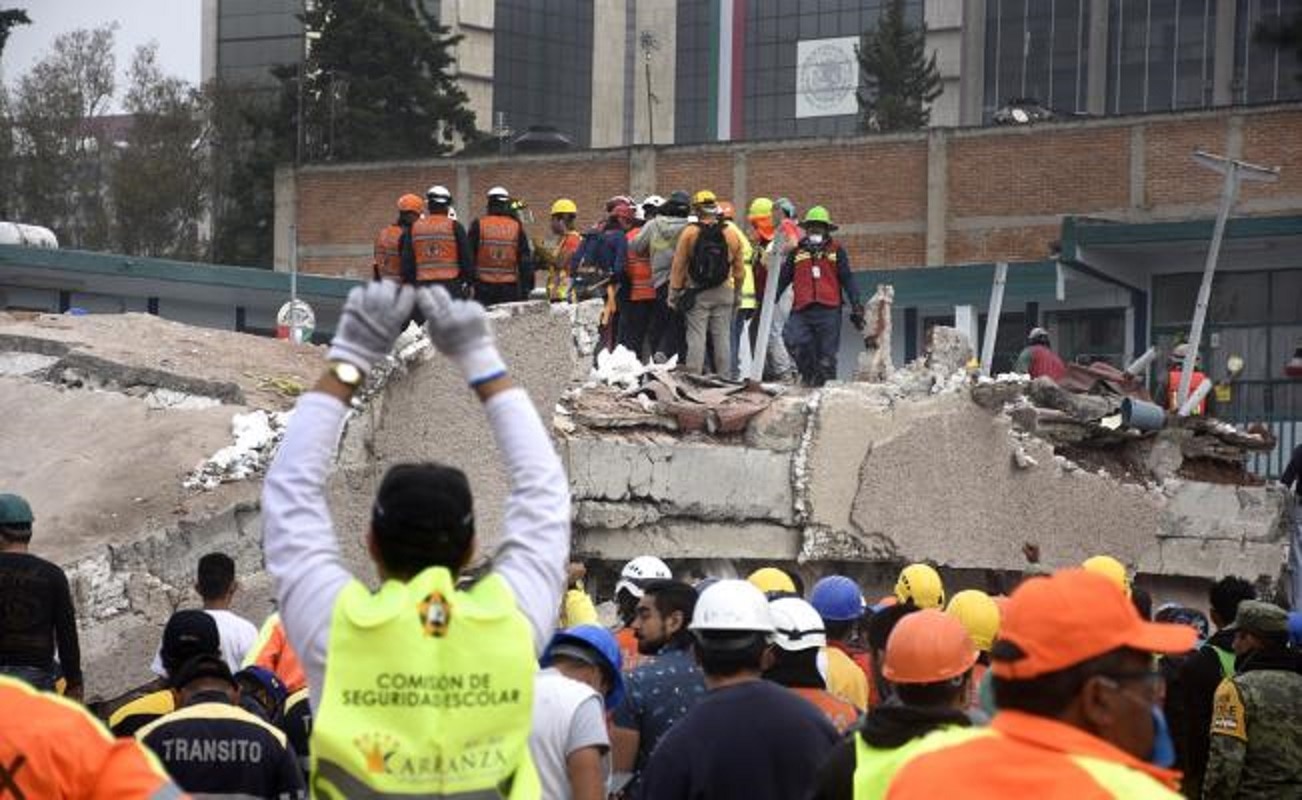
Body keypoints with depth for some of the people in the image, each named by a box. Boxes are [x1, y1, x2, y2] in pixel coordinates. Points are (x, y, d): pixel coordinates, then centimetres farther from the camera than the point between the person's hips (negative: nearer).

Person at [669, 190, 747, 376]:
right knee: (722, 337, 7)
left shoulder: (690, 233, -7)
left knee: (696, 336, -1)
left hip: (696, 293, -2)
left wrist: (674, 293, 2)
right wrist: (736, 294, 18)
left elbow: (678, 267, -5)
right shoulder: (732, 234, 2)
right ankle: (723, 378, 9)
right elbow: (739, 270, 7)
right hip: (723, 293, 2)